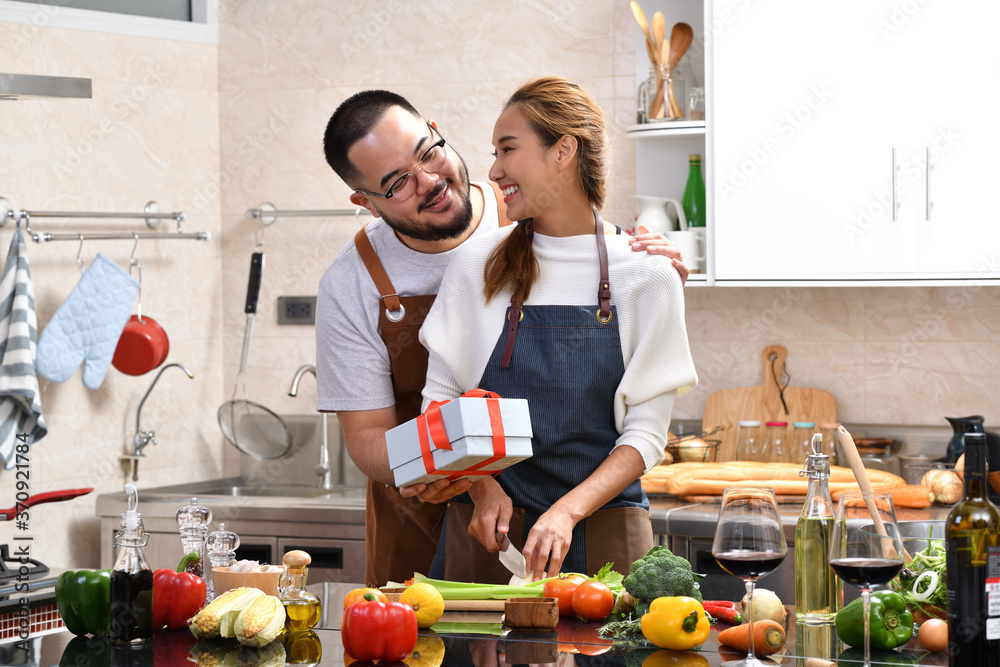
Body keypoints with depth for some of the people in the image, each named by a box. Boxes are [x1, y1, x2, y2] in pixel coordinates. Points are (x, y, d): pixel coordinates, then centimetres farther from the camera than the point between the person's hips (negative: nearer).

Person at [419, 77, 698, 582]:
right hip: (488, 529, 1)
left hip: (602, 531, -1)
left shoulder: (644, 277, -3)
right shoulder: (477, 262, 2)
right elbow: (439, 399, 6)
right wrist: (481, 486, -11)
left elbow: (646, 432, -4)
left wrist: (568, 512, -18)